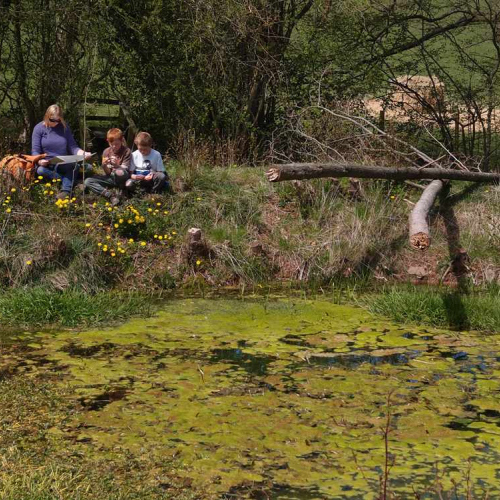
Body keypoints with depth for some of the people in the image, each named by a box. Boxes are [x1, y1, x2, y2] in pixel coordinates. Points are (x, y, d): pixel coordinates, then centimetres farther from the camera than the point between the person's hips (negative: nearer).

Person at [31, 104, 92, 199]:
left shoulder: (64, 127, 7)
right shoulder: (39, 128, 0)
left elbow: (73, 147, 3)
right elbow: (35, 151, -5)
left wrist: (83, 153, -19)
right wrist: (40, 160, -28)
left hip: (64, 165, 1)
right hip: (46, 165, -1)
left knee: (74, 165, -33)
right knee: (40, 170, -37)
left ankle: (66, 190, -41)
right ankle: (69, 181, -29)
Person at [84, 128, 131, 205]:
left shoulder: (126, 151, -9)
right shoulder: (107, 152, 1)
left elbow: (125, 170, -14)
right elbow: (108, 173, 0)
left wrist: (117, 165, -33)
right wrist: (104, 166, -23)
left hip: (121, 179, -5)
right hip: (111, 178, 5)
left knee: (119, 172, -42)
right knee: (87, 181, -17)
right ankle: (110, 195, -31)